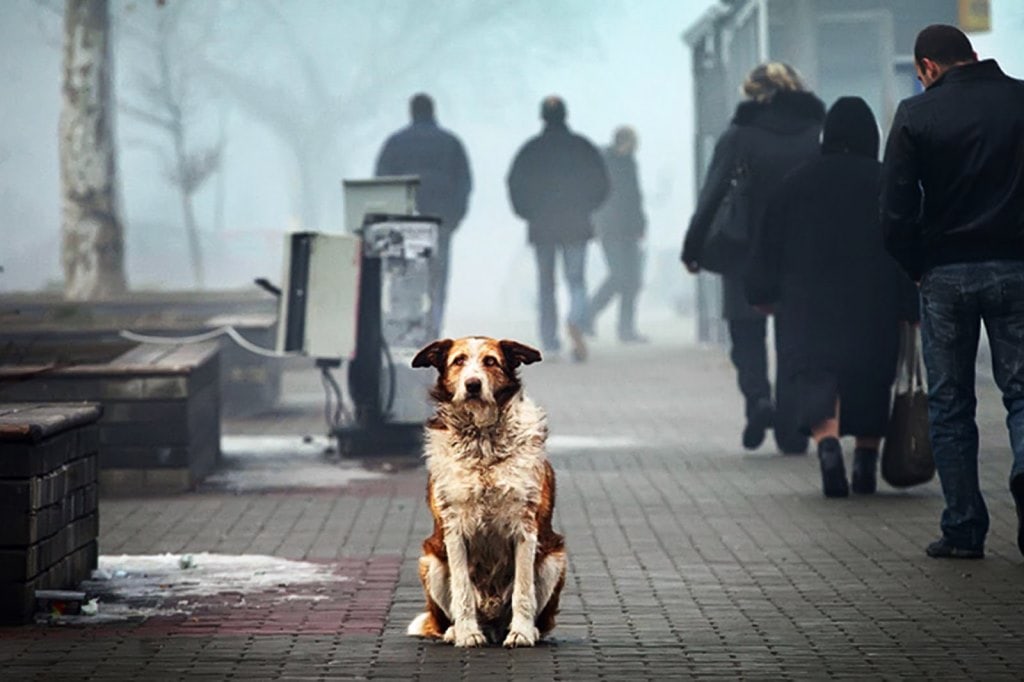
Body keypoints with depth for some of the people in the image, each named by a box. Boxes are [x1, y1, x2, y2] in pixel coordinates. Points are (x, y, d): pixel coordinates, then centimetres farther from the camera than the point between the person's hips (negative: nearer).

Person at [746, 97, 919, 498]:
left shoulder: (798, 182, 3)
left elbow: (768, 248, 7)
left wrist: (762, 295, 18)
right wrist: (911, 310, 1)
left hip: (809, 313, 0)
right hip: (874, 311, 0)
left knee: (816, 378, -5)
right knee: (871, 383, 14)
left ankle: (828, 443, -31)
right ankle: (866, 466, 18)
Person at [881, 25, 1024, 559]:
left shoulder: (915, 115, -3)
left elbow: (896, 215, -7)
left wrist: (917, 269, 7)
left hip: (945, 274, -1)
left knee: (950, 405, 9)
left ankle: (963, 530, 8)